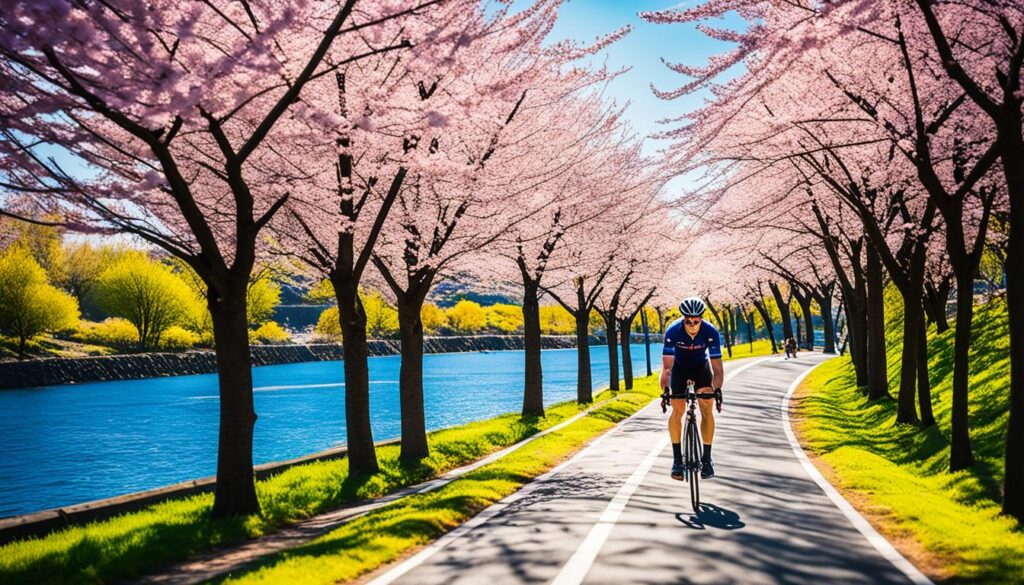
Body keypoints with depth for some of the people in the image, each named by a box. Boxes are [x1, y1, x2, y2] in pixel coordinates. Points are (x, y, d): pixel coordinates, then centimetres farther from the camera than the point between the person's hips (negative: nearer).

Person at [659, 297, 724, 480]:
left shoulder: (711, 332, -31)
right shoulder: (673, 331, -32)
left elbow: (717, 366, -29)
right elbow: (667, 366, -33)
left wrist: (717, 390, -42)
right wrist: (665, 390, -45)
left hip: (701, 367, 1)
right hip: (680, 367, 0)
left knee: (707, 409, -13)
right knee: (677, 410, -13)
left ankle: (707, 458, -2)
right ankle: (677, 459, -6)